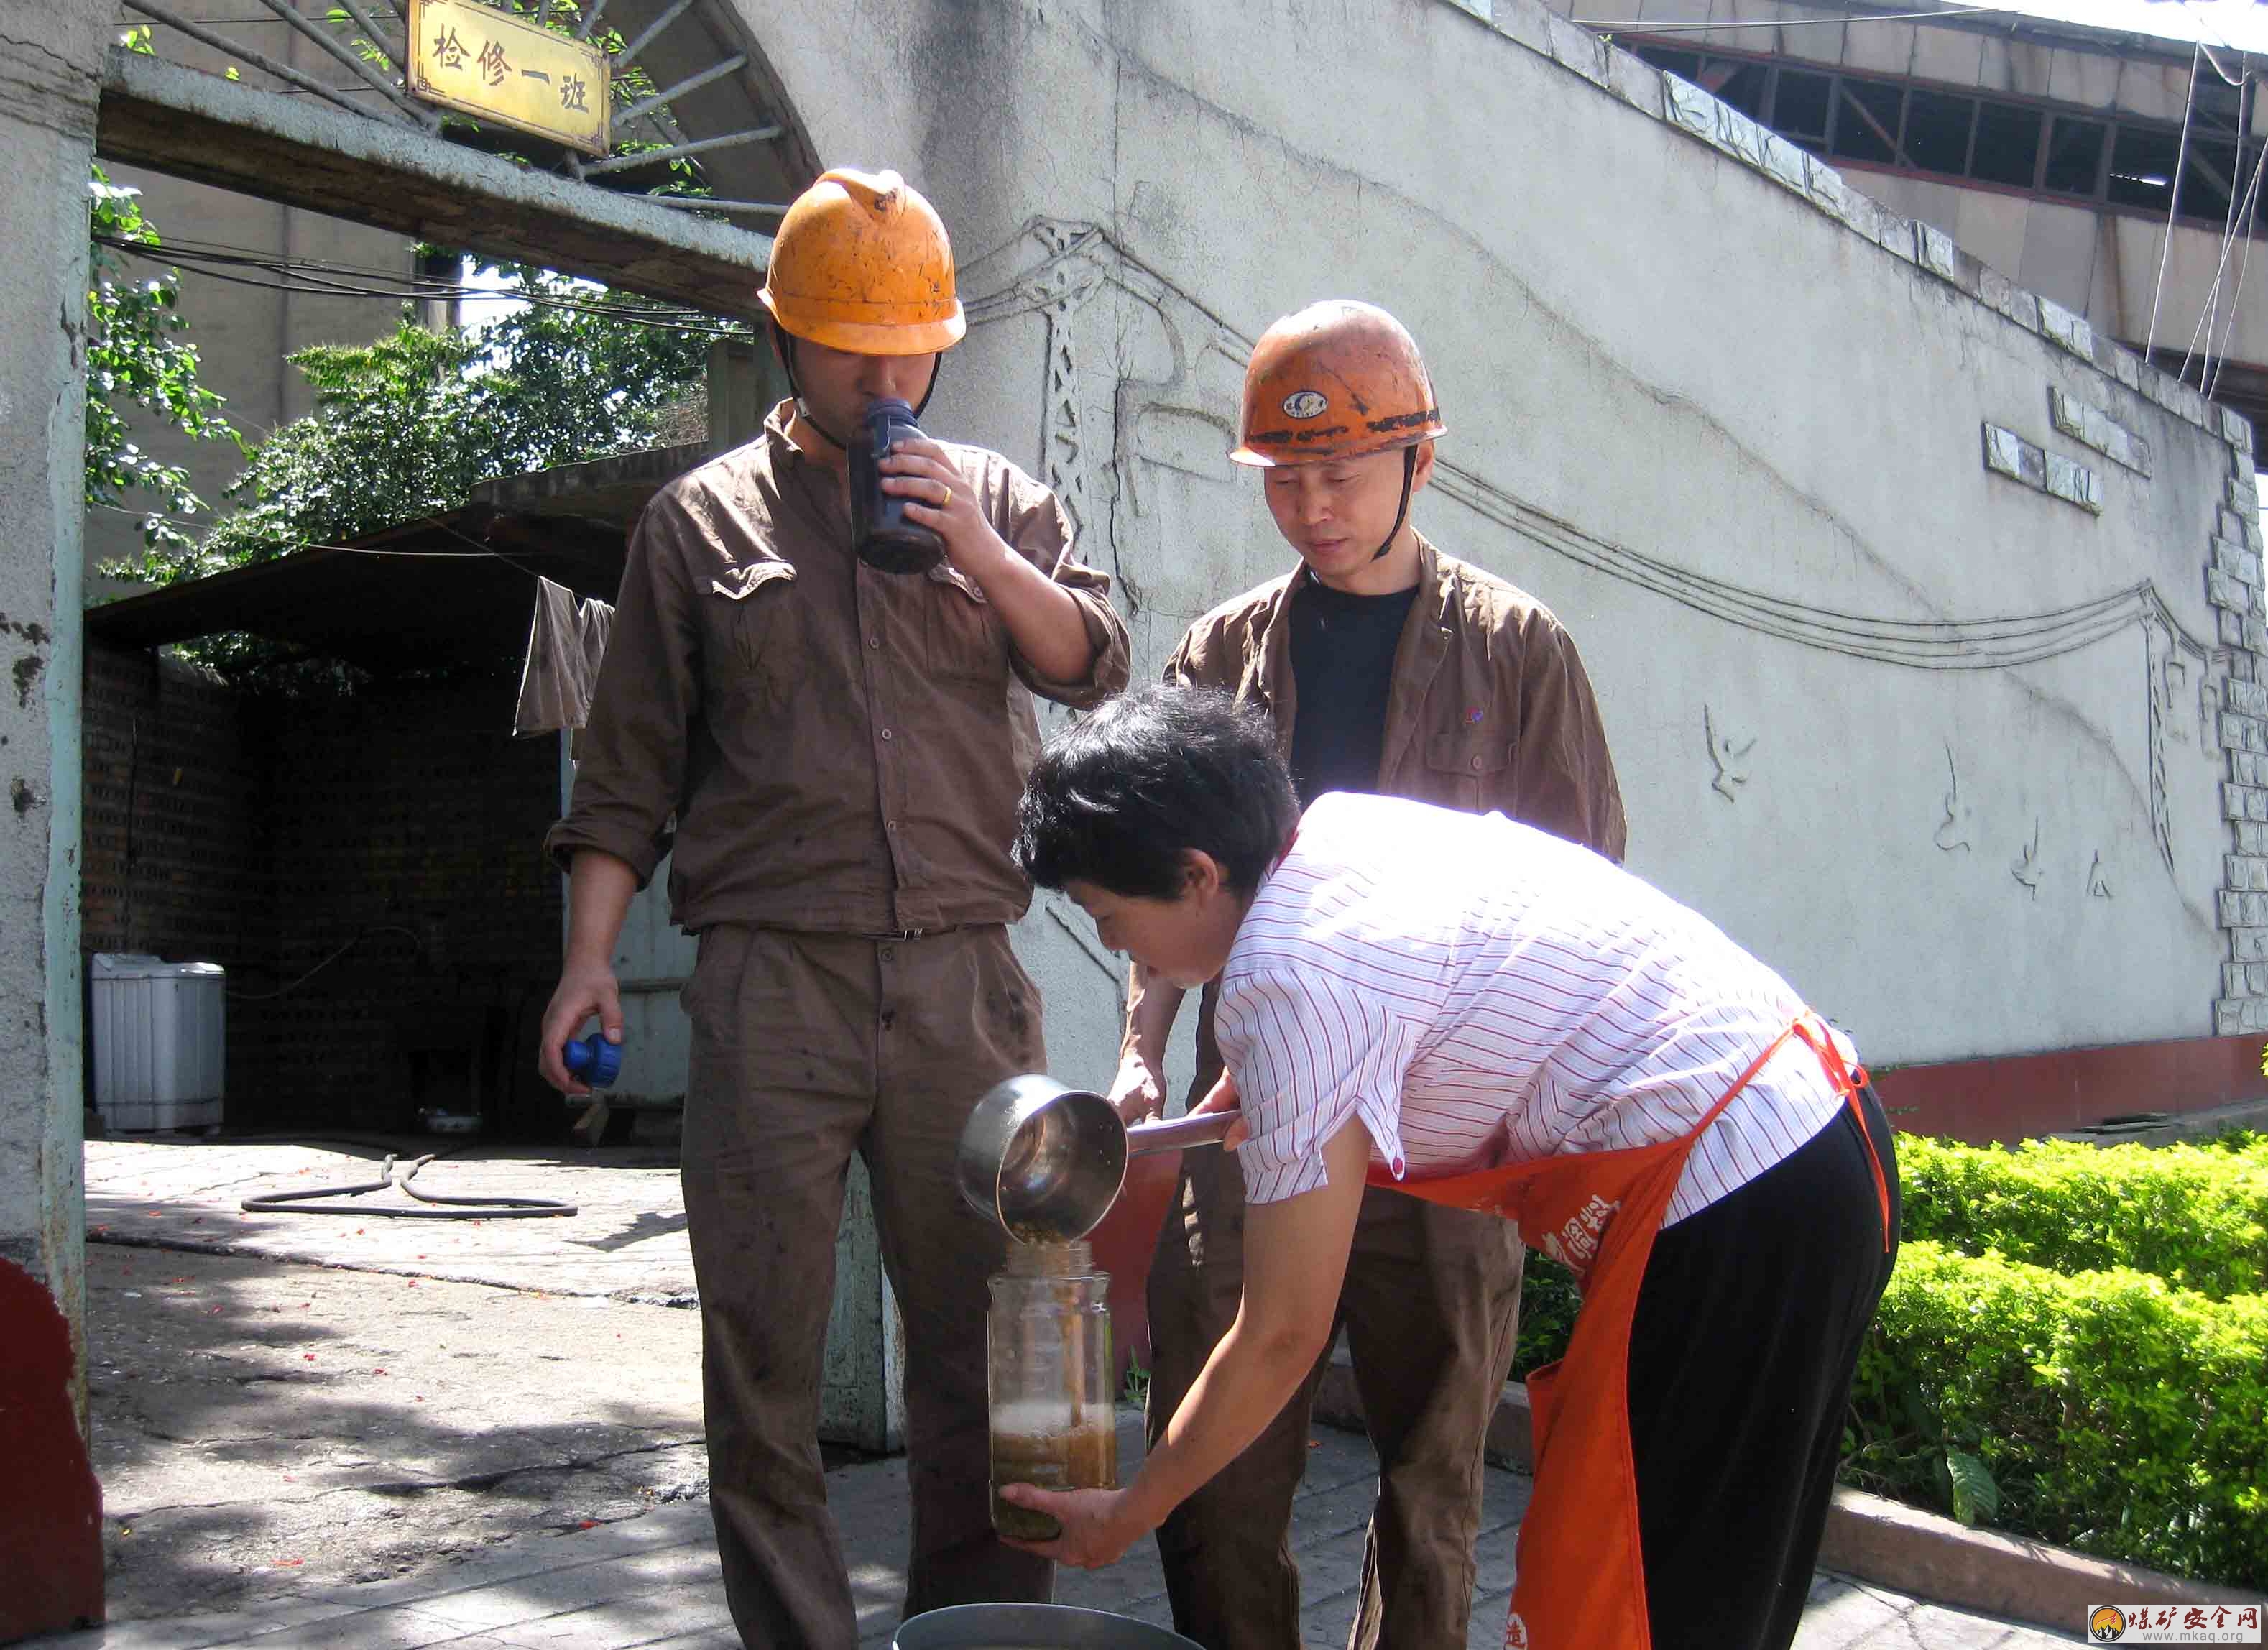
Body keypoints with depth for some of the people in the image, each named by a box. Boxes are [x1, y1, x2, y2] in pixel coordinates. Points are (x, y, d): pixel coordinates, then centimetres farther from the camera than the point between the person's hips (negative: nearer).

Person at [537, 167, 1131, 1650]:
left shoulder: (995, 498, 15)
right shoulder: (701, 518, 11)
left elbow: (1097, 663, 6)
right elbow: (631, 768, 9)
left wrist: (976, 550, -7)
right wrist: (591, 959, 1)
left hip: (965, 981, 1)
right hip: (770, 982, -1)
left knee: (992, 1335, 5)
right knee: (765, 1347, 1)